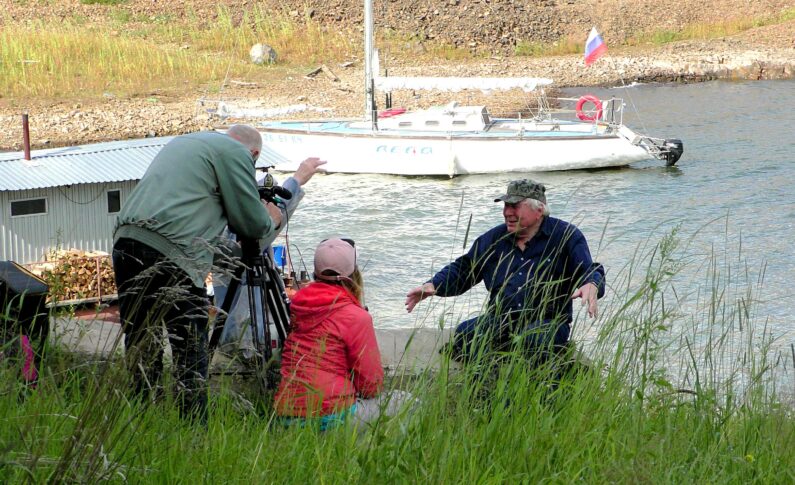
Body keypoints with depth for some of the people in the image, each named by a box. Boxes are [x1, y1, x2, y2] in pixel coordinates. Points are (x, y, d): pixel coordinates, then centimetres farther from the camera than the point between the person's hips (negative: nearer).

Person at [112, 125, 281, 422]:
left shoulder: (181, 142, 28)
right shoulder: (236, 153, 3)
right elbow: (251, 222, 3)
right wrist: (271, 221, 24)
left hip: (125, 241, 8)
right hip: (170, 255, -8)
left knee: (140, 347, 13)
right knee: (190, 351, -1)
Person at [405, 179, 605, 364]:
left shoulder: (566, 236, 4)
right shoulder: (494, 238, 18)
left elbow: (590, 272, -3)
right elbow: (463, 269, 22)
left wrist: (591, 286, -30)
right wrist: (433, 286, 4)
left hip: (547, 321, -4)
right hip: (499, 321, 4)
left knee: (533, 340, -41)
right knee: (464, 334, -27)